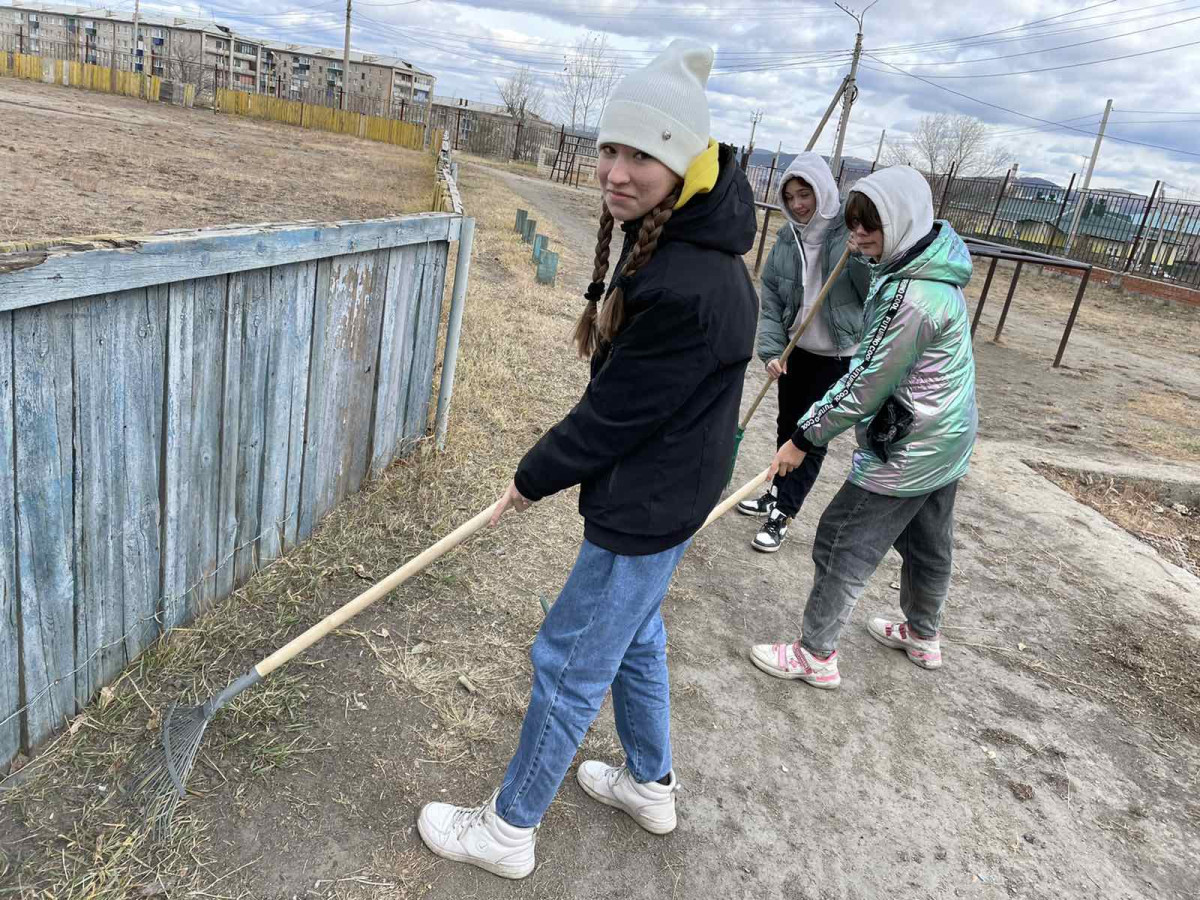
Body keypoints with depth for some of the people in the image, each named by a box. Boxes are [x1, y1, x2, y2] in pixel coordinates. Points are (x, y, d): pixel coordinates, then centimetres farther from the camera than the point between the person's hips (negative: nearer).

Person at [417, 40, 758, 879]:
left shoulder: (692, 291, -32)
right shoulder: (667, 235, -1)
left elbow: (613, 415, -22)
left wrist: (533, 479, -8)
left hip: (647, 507, -10)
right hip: (665, 491, 10)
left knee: (568, 664, 5)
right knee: (635, 638, 26)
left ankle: (509, 830, 28)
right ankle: (651, 785, 49)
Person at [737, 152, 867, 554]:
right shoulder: (786, 239, -2)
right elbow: (771, 299, 0)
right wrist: (771, 350, -9)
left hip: (842, 355, -5)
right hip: (796, 351, 5)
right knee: (788, 427, 16)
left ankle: (783, 514, 12)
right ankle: (777, 494, 34)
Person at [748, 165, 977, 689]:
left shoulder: (913, 296, -27)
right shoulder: (931, 271, 5)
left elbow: (866, 384, -23)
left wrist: (804, 437, -16)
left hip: (908, 450, -10)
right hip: (947, 443, 10)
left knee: (842, 546, 1)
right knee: (928, 544, 24)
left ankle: (816, 655, 14)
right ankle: (923, 636, 45)